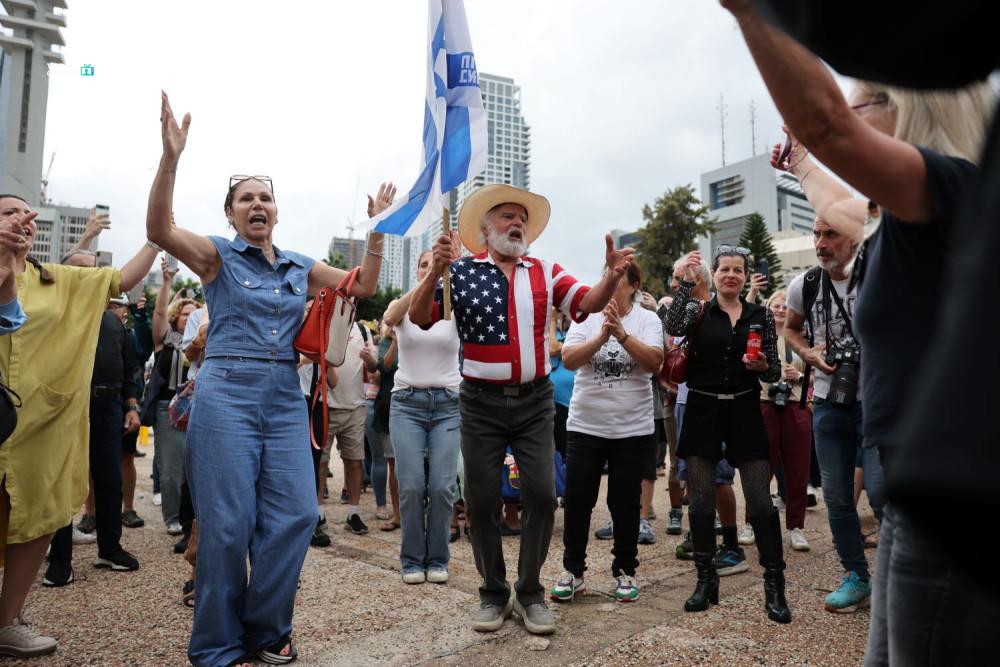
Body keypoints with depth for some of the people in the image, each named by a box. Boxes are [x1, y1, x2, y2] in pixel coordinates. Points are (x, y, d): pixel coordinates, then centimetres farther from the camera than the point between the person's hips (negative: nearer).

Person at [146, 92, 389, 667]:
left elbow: (364, 285, 20)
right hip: (228, 393, -4)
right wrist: (171, 157, -24)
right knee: (228, 521, -3)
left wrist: (378, 229, 11)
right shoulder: (218, 255, 4)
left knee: (295, 514, -2)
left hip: (287, 398, 5)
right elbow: (160, 230, -14)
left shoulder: (300, 267, 16)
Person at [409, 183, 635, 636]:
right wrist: (435, 271, -24)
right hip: (481, 403, -2)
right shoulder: (461, 272, -2)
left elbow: (588, 304, -3)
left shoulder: (545, 272, 6)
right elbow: (419, 318, -8)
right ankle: (493, 593, 25)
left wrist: (612, 276, -24)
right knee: (482, 501, 6)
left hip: (535, 400, 2)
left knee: (541, 495, 1)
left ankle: (530, 592, 20)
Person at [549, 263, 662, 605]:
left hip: (633, 429, -1)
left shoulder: (647, 319, -1)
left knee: (625, 504, 10)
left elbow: (654, 362, -15)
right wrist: (602, 336, -25)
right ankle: (572, 571, 21)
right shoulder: (585, 317, 1)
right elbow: (569, 360, -11)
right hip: (584, 426, 1)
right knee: (577, 501, 5)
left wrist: (621, 332, -26)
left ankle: (624, 571, 27)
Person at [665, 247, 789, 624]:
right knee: (701, 501, 4)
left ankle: (775, 585, 12)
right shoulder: (697, 310, 4)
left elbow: (775, 373, 9)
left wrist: (762, 366, -13)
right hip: (702, 412, 0)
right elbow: (673, 328, -20)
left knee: (761, 501, -3)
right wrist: (687, 282, -20)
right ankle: (706, 581, 20)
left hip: (744, 412, 1)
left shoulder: (761, 316, 8)